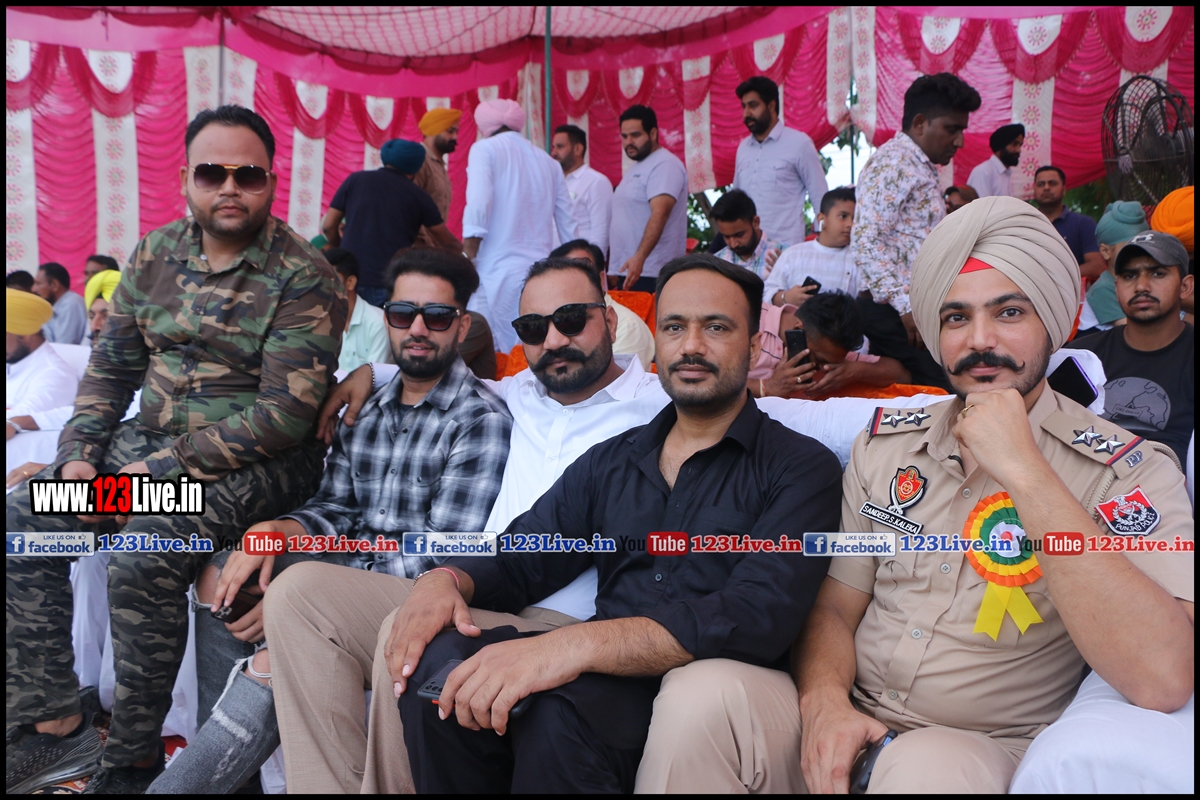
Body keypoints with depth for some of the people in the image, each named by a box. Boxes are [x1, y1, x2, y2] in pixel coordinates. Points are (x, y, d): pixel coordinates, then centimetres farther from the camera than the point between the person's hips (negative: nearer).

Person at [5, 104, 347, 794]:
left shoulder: (303, 277, -14)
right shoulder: (158, 253, 8)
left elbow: (286, 413, -20)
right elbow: (113, 363, 13)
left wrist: (162, 469, -20)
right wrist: (79, 456, -2)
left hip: (258, 461, -7)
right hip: (150, 440, 7)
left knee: (143, 554, -29)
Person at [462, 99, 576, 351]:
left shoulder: (485, 149, 1)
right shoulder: (548, 162, 16)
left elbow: (478, 205, -13)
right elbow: (567, 226, 14)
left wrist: (468, 259, -7)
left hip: (498, 272, -5)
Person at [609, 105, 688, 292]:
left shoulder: (665, 165, -11)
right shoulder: (635, 167, 19)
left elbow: (659, 214, -24)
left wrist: (639, 257, -35)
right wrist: (614, 269, 17)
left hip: (650, 273, -9)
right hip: (627, 269, 9)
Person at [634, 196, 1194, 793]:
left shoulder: (1130, 470, -8)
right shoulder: (885, 444, 5)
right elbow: (833, 607, 7)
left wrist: (1023, 470, -24)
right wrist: (824, 700, -15)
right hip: (848, 727, 3)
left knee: (926, 769, -35)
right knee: (700, 697, -24)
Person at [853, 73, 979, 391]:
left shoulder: (921, 168, 22)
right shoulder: (893, 162, -9)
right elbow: (867, 242, -20)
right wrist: (906, 305, -22)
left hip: (915, 307, 10)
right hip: (895, 311, -10)